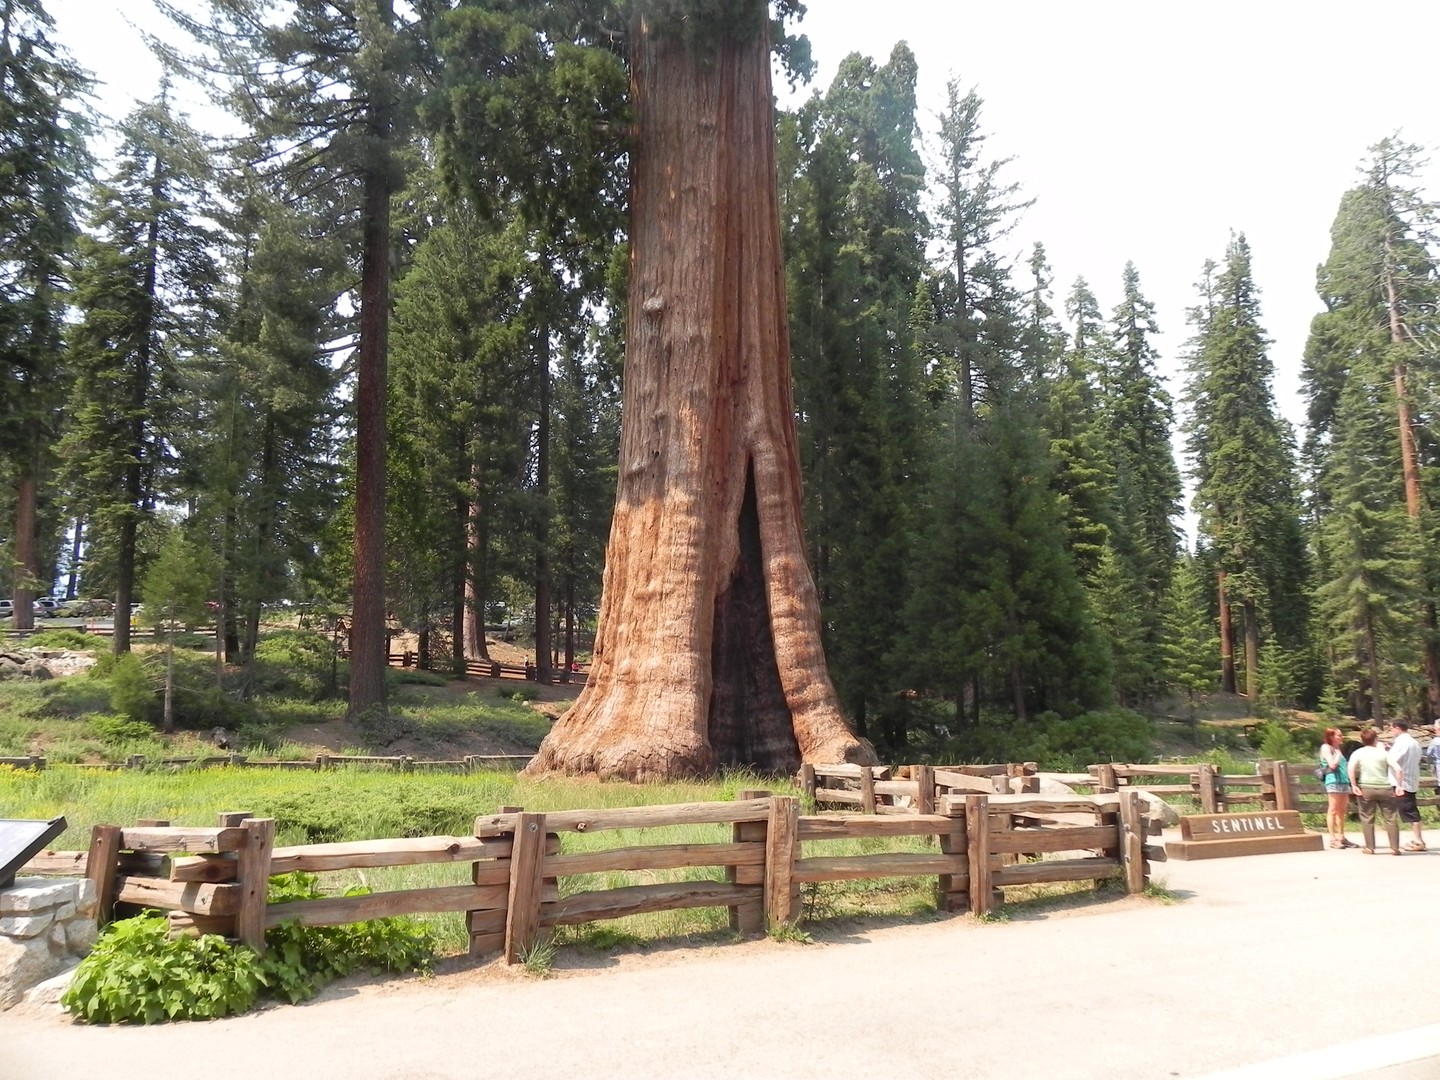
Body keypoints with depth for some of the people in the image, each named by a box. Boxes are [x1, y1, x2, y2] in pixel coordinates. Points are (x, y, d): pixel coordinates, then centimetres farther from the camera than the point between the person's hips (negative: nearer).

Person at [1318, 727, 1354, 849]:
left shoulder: (1337, 748, 20)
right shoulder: (1326, 748, -3)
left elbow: (1343, 767, 20)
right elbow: (1332, 765, -15)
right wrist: (1338, 753, -5)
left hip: (1343, 782, 8)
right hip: (1333, 781, -8)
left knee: (1342, 811, 7)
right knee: (1333, 810, -7)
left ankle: (1341, 837, 11)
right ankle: (1333, 839, -7)